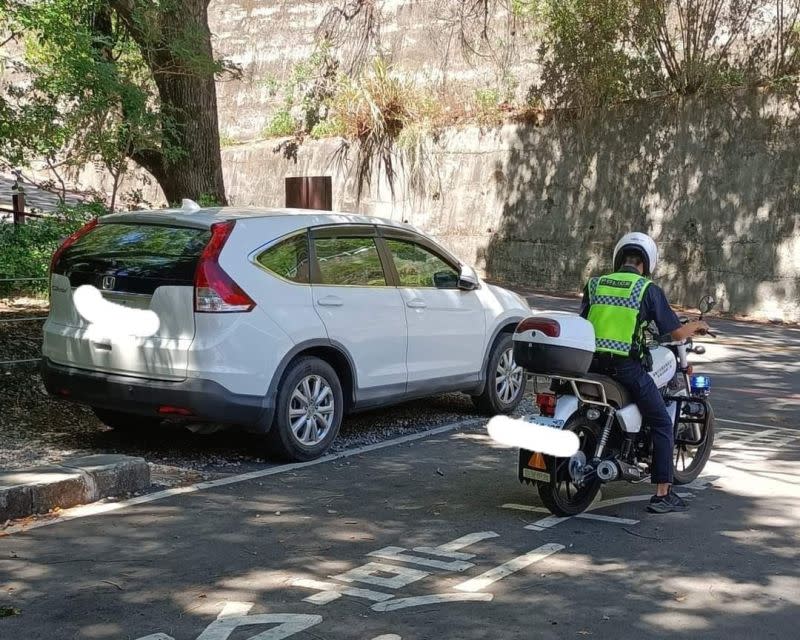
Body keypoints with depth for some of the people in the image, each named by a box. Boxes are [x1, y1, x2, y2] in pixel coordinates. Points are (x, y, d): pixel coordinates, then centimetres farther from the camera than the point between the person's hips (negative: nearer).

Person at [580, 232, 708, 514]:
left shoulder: (594, 285, 10)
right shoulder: (648, 290, -2)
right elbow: (676, 333, 0)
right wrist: (696, 326, 21)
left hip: (592, 364, 5)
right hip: (628, 367, -4)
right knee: (662, 425, 9)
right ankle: (662, 494, 5)